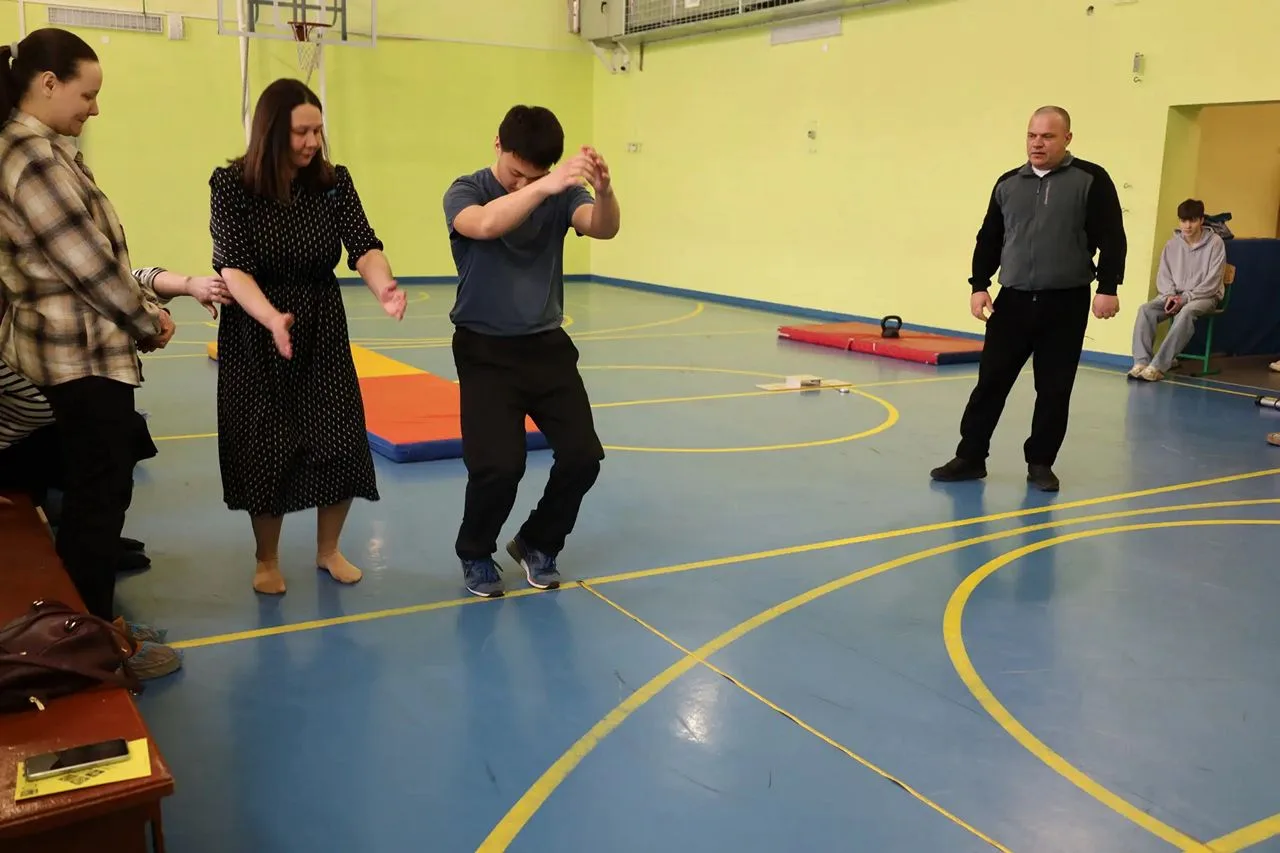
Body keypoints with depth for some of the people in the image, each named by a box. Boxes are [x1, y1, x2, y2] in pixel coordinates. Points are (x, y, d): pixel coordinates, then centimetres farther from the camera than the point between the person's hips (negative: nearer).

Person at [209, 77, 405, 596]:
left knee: (341, 442, 2)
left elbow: (363, 246, -16)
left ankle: (328, 550, 25)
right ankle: (267, 560, 25)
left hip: (323, 330, 3)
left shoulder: (334, 183, -4)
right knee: (266, 449, 3)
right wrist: (272, 318, -39)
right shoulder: (231, 185, -12)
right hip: (255, 333, -2)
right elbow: (232, 267, -20)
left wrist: (383, 287, -39)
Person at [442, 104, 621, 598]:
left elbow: (604, 228, -20)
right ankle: (475, 554, 14)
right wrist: (544, 187, -47)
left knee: (583, 456, -5)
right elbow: (485, 225, -32)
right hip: (486, 351, -3)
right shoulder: (465, 191, -8)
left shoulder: (560, 194, 0)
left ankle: (537, 545, 22)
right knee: (498, 465, -16)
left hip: (548, 345, 4)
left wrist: (605, 191, -42)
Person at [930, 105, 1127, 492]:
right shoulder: (1008, 183, 10)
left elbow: (1111, 240, -6)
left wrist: (1108, 288, -12)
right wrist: (979, 285, 4)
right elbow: (989, 240, 12)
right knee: (991, 381, 3)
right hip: (1013, 300, 3)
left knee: (1053, 390, 5)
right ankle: (970, 457, 13)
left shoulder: (1091, 179, -2)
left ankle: (1040, 463, 18)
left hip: (1066, 304, -3)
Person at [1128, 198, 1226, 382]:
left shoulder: (1215, 243, -6)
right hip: (1174, 295, 4)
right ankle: (1141, 362, -34)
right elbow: (1163, 275, 7)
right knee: (1145, 309, -25)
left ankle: (1158, 366, -43)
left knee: (1186, 312, -38)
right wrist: (1170, 295, -12)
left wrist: (1185, 298, -18)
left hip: (1205, 296, -4)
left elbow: (1212, 281, -10)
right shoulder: (1172, 244, 4)